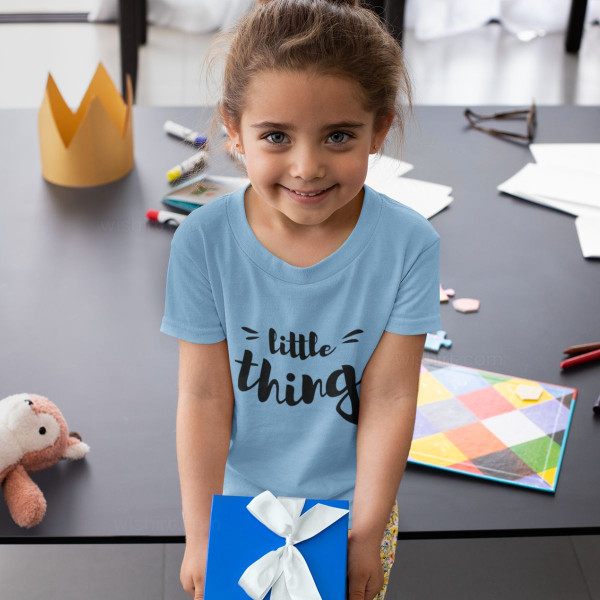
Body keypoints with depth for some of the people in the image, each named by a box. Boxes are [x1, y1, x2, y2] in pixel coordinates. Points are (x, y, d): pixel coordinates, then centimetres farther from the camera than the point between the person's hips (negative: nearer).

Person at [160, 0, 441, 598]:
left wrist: (366, 532, -13)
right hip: (239, 496, 0)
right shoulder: (204, 241, -20)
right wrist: (200, 535, -12)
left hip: (351, 499, 0)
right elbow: (204, 397, -16)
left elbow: (389, 397, -17)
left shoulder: (407, 243, -21)